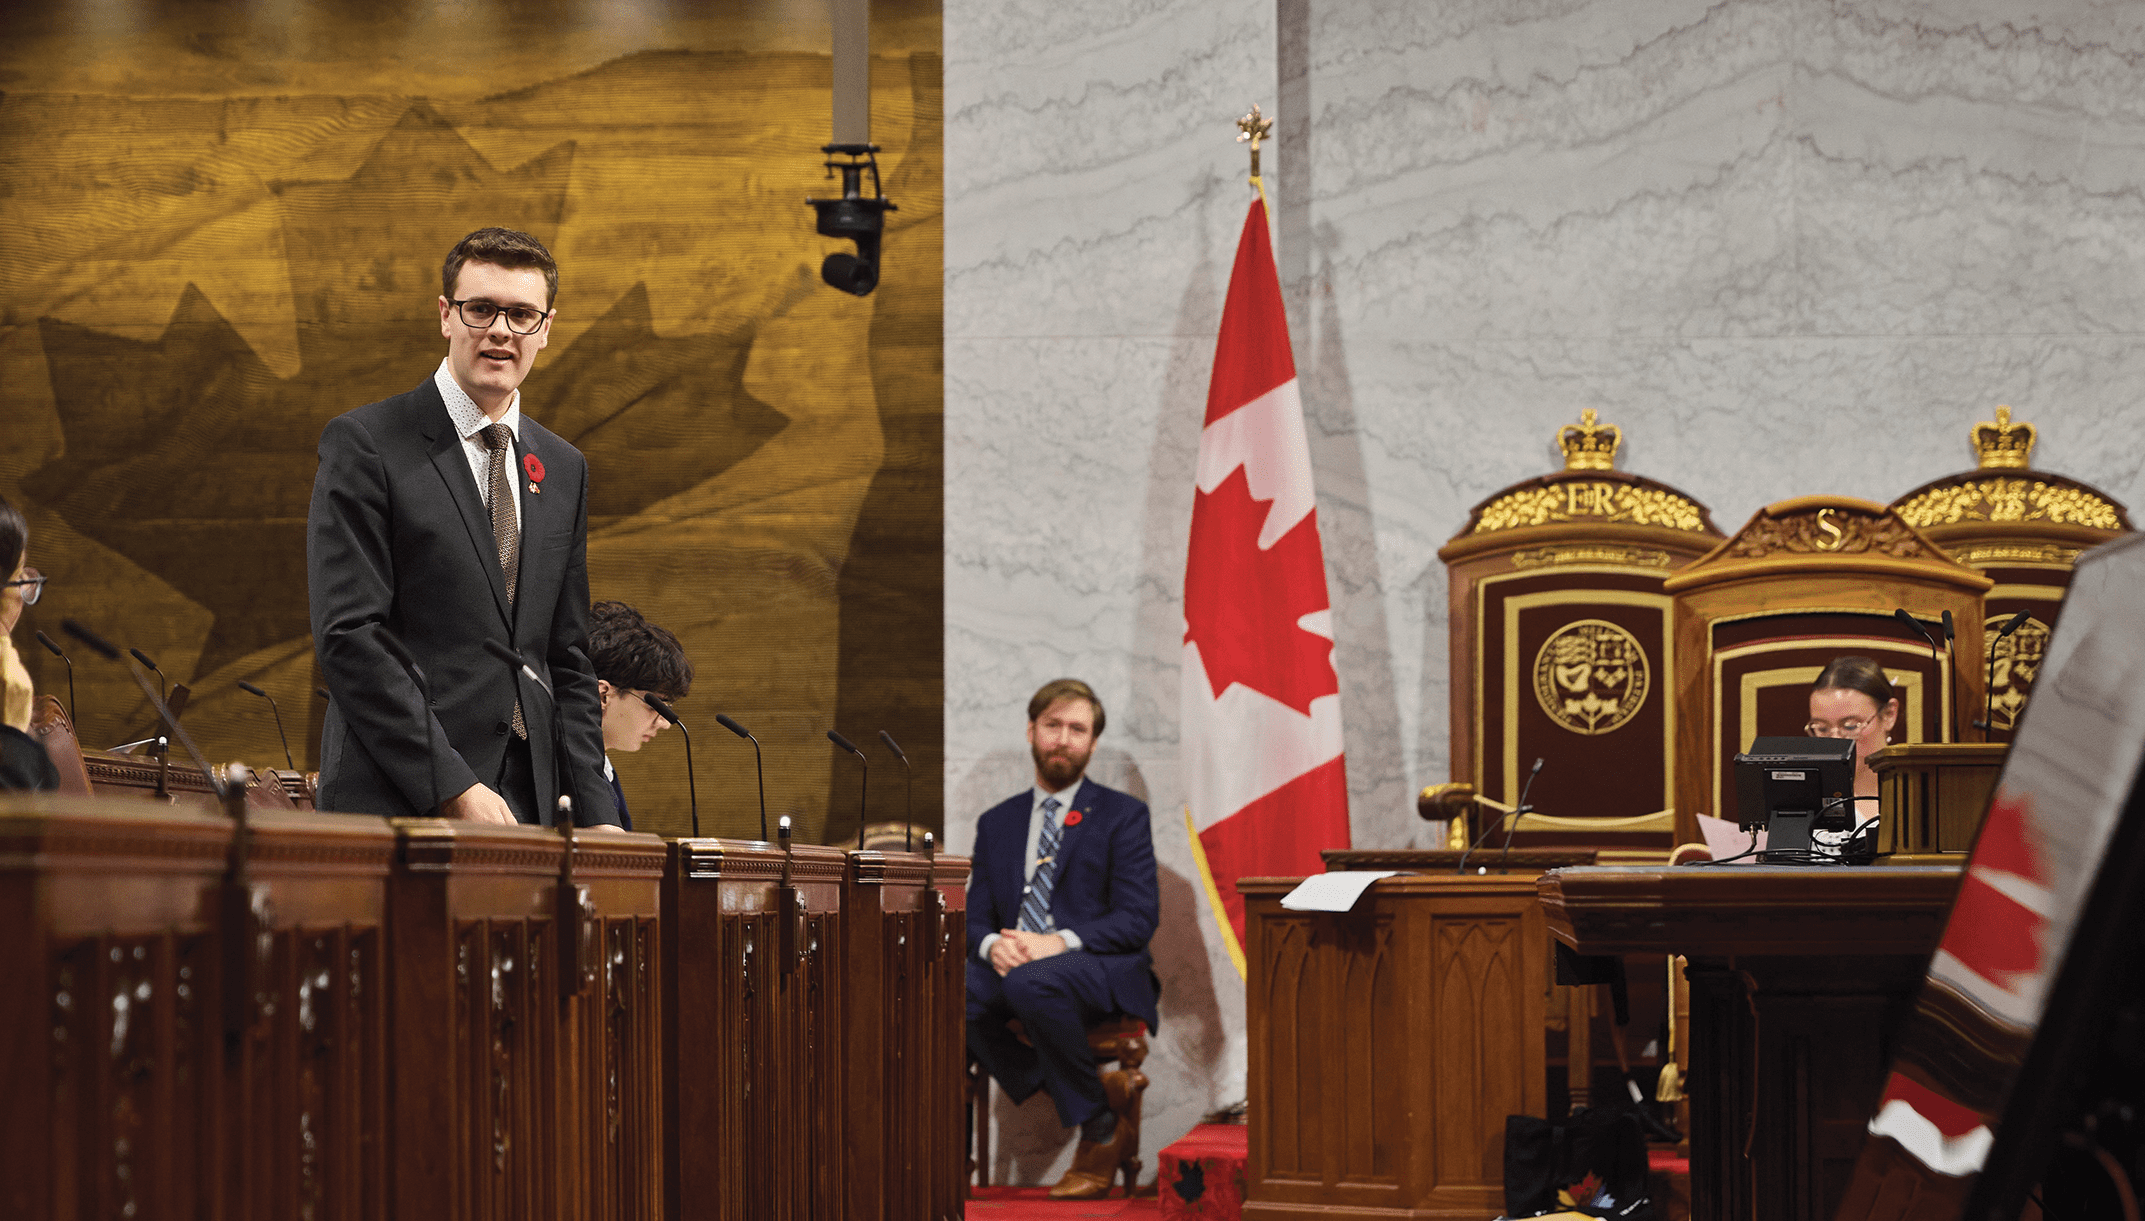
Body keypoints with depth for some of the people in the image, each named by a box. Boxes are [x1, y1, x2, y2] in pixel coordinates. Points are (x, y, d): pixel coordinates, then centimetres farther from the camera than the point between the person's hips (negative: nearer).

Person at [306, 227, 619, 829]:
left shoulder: (564, 470, 17)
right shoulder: (364, 444, -2)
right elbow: (347, 637, -11)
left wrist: (593, 812, 5)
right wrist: (454, 788, -17)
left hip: (526, 807, 5)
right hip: (397, 805, -5)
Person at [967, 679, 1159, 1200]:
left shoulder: (1122, 815, 7)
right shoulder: (997, 823, 20)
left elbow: (1137, 918, -4)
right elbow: (975, 917, 15)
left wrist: (1060, 943, -19)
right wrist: (992, 945, -11)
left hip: (1100, 971, -4)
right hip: (1013, 968, 4)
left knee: (1031, 982, -39)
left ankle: (1101, 1131, -19)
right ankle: (1080, 1094, -17)